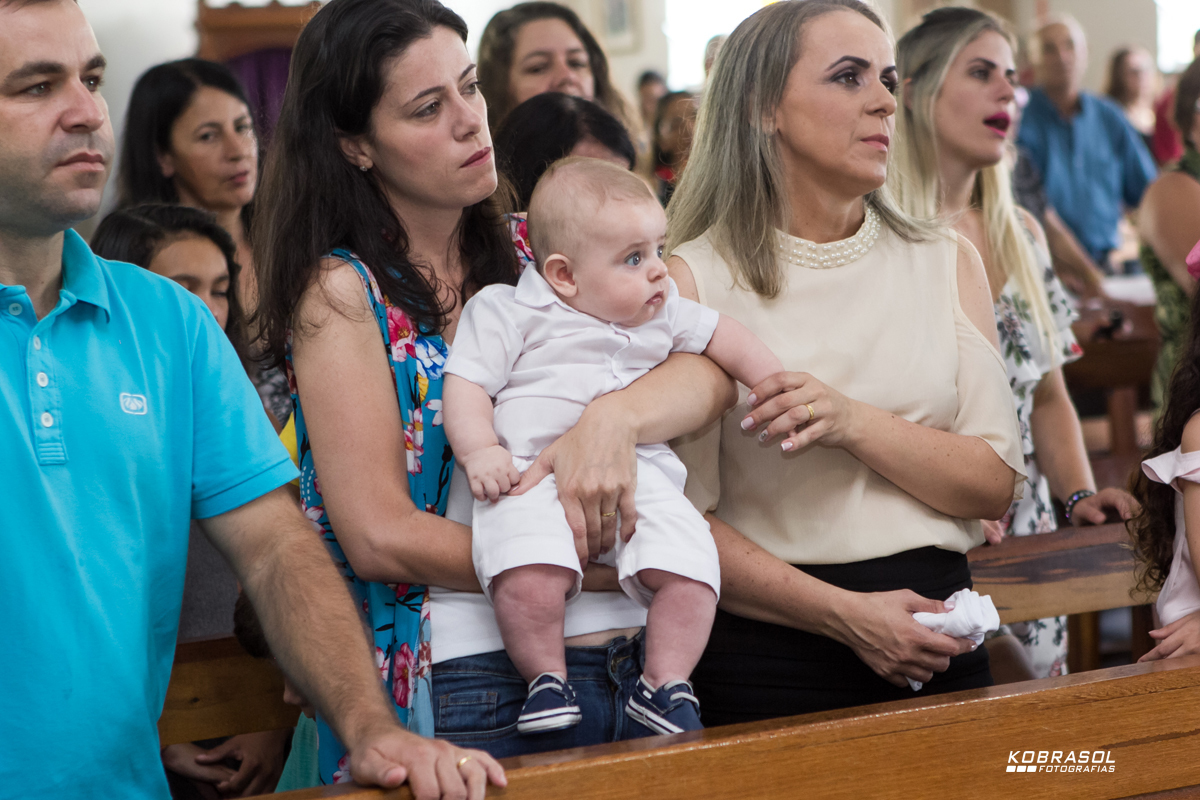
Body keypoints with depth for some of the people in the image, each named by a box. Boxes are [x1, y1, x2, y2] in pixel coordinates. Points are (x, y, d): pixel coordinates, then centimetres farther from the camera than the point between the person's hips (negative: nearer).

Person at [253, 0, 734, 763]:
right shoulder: (342, 291, -5)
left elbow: (711, 372, -3)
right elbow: (380, 539, -12)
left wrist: (613, 416, -24)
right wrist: (598, 570, -13)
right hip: (471, 681, -4)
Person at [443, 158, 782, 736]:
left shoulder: (662, 314, 19)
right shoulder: (506, 312, 4)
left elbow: (721, 337, 31)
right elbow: (466, 385, 0)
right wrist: (479, 450, -15)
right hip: (533, 474, -4)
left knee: (690, 561, -20)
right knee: (529, 576, -33)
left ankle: (666, 684, -2)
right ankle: (546, 681, -9)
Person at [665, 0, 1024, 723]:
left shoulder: (948, 262, 6)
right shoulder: (694, 279, -5)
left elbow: (996, 486, 0)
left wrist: (855, 424, -16)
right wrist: (844, 614, -18)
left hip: (936, 652, 3)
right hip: (765, 659, -3)